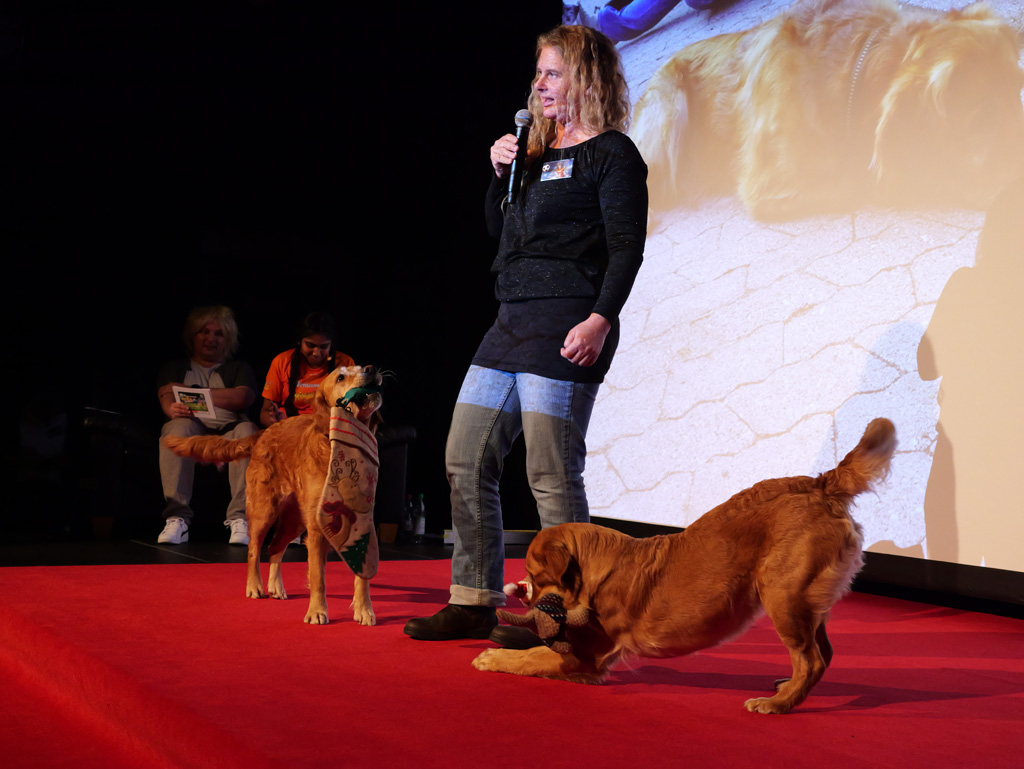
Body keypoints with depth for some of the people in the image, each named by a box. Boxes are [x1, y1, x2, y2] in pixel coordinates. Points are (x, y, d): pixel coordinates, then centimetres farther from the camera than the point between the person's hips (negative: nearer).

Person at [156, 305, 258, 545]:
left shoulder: (239, 369, 25)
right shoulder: (175, 368, 26)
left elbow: (242, 397, 2)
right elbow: (167, 398, 6)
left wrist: (194, 392, 4)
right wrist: (173, 408, -21)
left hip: (228, 430, 0)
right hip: (192, 429, 0)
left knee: (247, 430, -35)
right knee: (179, 427, -36)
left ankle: (240, 517, -42)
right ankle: (177, 518, -43)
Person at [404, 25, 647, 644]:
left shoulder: (612, 153, -2)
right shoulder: (538, 150, 21)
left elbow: (627, 245, -11)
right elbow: (500, 227, 27)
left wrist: (601, 318, -22)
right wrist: (500, 174, 10)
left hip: (567, 326, -9)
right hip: (512, 323, 9)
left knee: (552, 474, -8)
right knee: (466, 459, 8)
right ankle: (475, 602, 16)